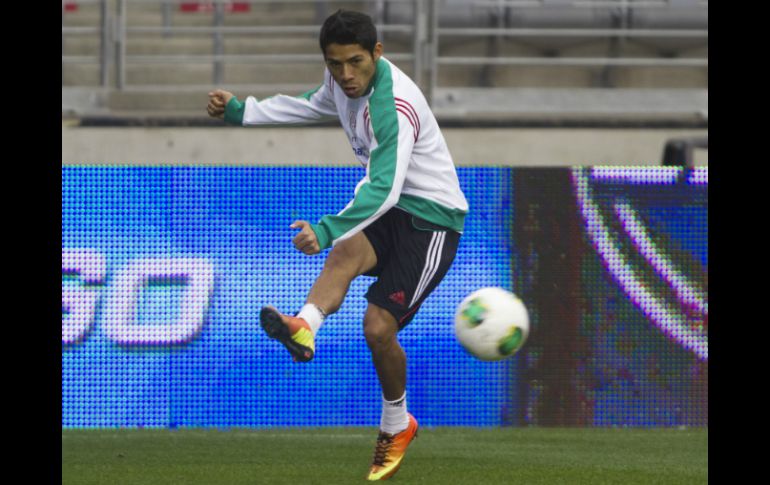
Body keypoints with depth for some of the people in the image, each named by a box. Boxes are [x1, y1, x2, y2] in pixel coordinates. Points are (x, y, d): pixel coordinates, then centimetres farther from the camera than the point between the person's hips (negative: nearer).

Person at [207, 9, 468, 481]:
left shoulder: (394, 107, -29)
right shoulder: (342, 82, -2)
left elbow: (384, 190, -40)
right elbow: (316, 105, 25)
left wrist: (327, 230, -52)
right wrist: (241, 111, 18)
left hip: (432, 218, -7)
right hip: (388, 208, 7)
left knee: (379, 327, -13)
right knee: (348, 251, -29)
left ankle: (397, 426, 14)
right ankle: (305, 328, -58)